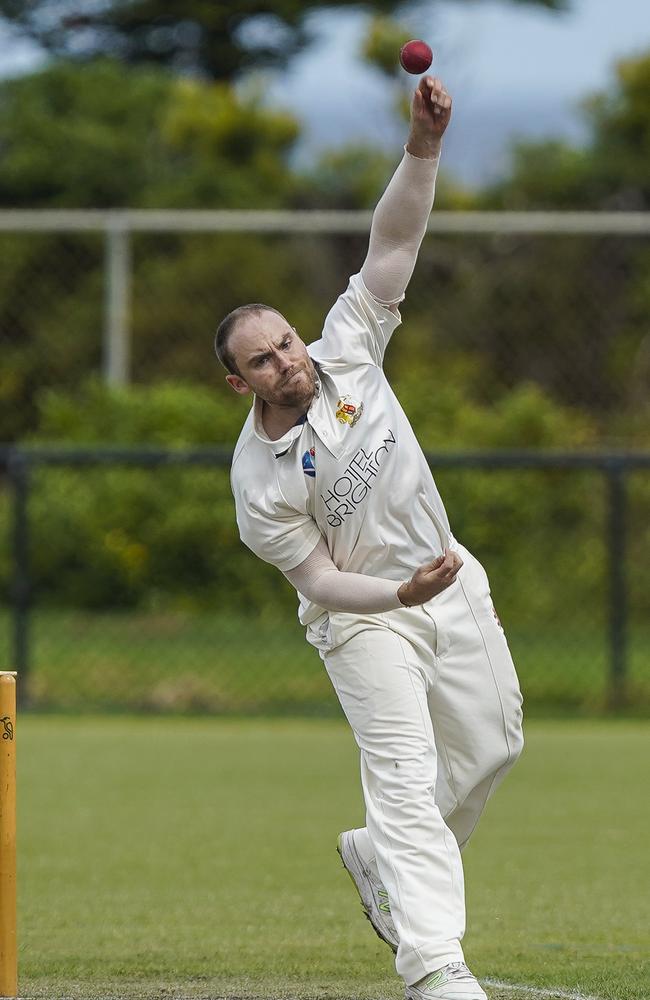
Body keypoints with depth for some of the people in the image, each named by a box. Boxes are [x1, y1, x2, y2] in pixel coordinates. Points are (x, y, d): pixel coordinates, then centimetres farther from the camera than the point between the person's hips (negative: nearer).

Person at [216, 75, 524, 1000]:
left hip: (452, 587, 6)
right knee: (404, 773, -17)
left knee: (491, 745, 11)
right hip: (363, 616, -5)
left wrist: (424, 147, -31)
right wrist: (400, 596, -34)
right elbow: (317, 579, -15)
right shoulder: (259, 481, -18)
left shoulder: (347, 352, -10)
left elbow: (394, 243, -16)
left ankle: (382, 859, 34)